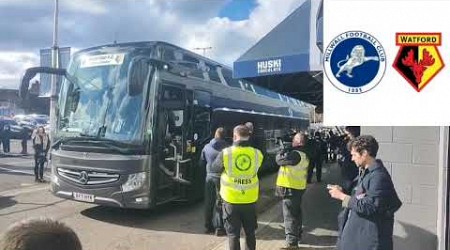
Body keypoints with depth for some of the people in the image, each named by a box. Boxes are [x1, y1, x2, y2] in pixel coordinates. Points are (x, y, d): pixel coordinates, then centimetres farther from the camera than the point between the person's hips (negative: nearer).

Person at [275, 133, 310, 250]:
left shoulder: (295, 154, -24)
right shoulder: (304, 154, 9)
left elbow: (279, 159, -17)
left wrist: (282, 150, -1)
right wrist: (287, 150, 0)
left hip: (291, 188, -10)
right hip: (298, 187, 10)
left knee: (289, 215, -3)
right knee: (296, 212, 23)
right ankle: (297, 234, 39)